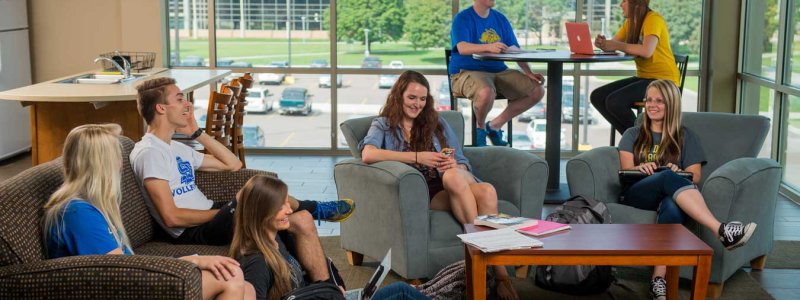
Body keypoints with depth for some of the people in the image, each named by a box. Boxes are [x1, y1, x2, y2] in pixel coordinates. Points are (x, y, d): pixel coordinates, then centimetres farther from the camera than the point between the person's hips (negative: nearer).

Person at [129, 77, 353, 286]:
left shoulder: (177, 149, 18)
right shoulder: (149, 152, -12)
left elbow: (233, 164, 23)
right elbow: (172, 217, -19)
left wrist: (197, 132, 17)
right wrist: (224, 211, -14)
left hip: (210, 217, 10)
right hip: (194, 232, -10)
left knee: (302, 221, 0)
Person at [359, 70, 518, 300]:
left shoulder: (437, 123, 24)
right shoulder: (383, 125, 12)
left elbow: (463, 163, 18)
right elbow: (368, 154, -11)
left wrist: (455, 166, -8)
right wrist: (418, 156, -17)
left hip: (454, 187, 3)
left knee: (486, 191, -33)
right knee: (454, 178, -37)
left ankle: (500, 273, -36)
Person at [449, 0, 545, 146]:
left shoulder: (500, 19, 14)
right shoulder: (462, 19, -6)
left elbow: (516, 50, 9)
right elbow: (462, 48, -24)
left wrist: (529, 73, -7)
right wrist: (489, 47, -41)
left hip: (499, 71, 7)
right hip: (467, 72, -6)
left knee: (537, 90, -8)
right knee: (487, 92, -40)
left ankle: (495, 125, 4)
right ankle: (480, 127, -5)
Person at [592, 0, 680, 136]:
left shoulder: (654, 19, -14)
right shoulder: (630, 22, 11)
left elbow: (647, 51, -30)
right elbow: (612, 45, 7)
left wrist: (617, 45, -22)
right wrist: (602, 43, -15)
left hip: (663, 79, -9)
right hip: (643, 77, 9)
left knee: (614, 101, -26)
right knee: (597, 96, -6)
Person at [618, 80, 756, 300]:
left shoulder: (685, 137, 21)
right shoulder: (633, 135, 23)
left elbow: (695, 176, 10)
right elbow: (625, 169, 7)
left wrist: (679, 172, -14)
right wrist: (641, 169, -17)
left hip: (669, 196, 0)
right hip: (635, 194, 0)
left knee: (673, 207, -41)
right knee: (668, 178, -37)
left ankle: (659, 280, -51)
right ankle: (721, 230, -51)